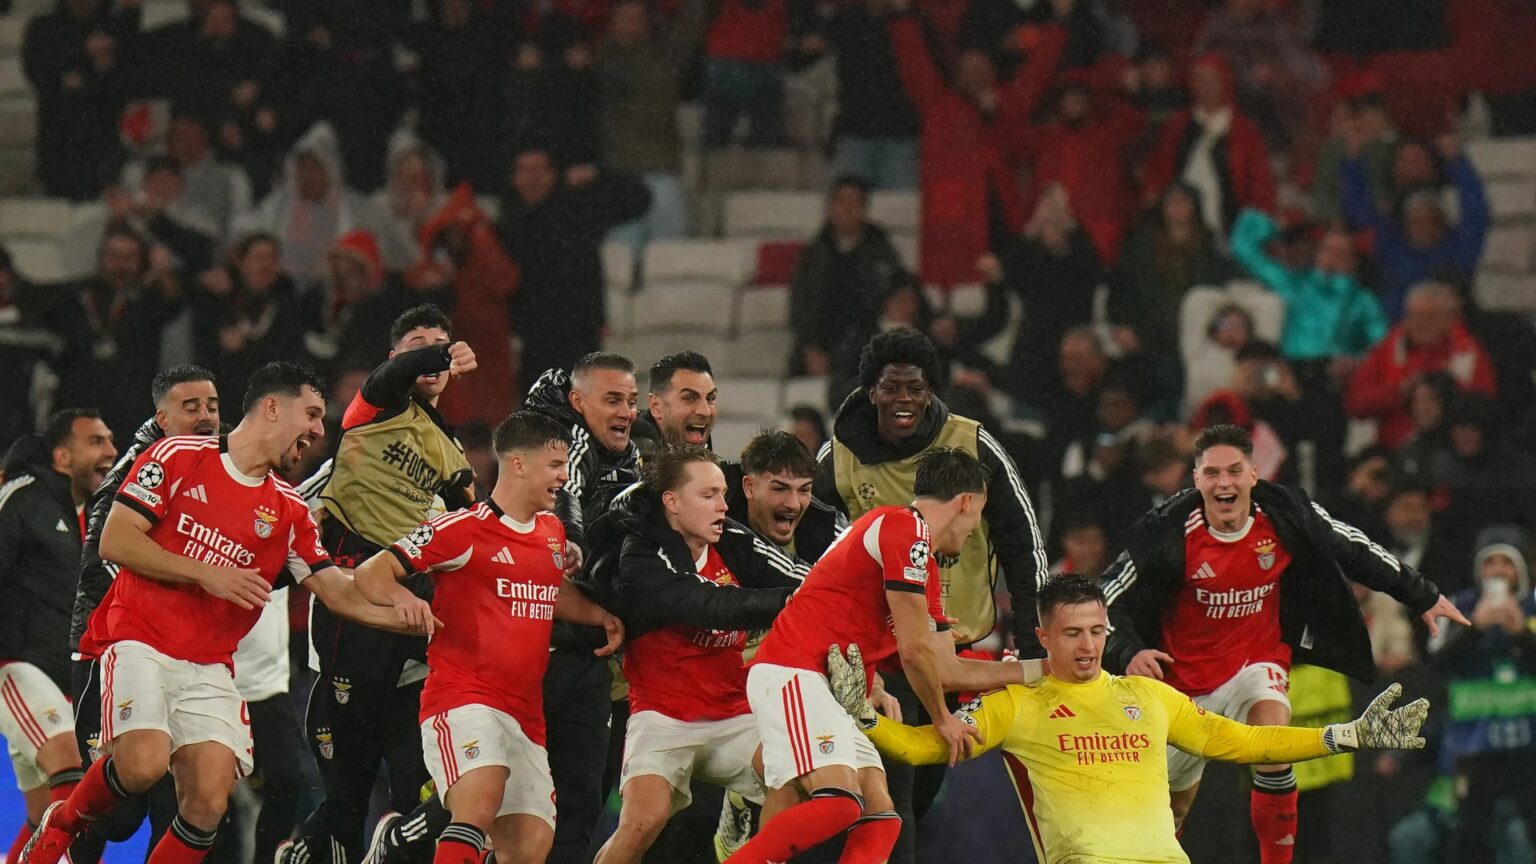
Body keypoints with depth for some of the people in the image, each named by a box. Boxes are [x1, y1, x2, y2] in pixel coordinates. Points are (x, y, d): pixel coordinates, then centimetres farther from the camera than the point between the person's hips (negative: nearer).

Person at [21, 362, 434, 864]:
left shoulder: (288, 512, 12)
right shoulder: (180, 457, 0)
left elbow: (339, 593, 8)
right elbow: (115, 541, -5)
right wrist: (205, 574, -12)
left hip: (209, 670, 5)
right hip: (140, 643, -5)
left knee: (209, 800, -12)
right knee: (143, 763, -27)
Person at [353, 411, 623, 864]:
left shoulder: (552, 531, 17)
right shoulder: (464, 529, -7)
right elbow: (371, 574, -8)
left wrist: (600, 615, 21)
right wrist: (402, 597, -30)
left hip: (525, 715, 8)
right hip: (462, 699, -8)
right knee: (480, 804, -33)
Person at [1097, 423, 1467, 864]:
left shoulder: (1285, 516, -14)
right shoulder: (1168, 533, -20)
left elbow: (1354, 550, 3)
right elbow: (1108, 599, -13)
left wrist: (1423, 597, 11)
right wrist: (1129, 652, -31)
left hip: (1257, 665, 0)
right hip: (1185, 678, 0)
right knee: (1170, 805, 12)